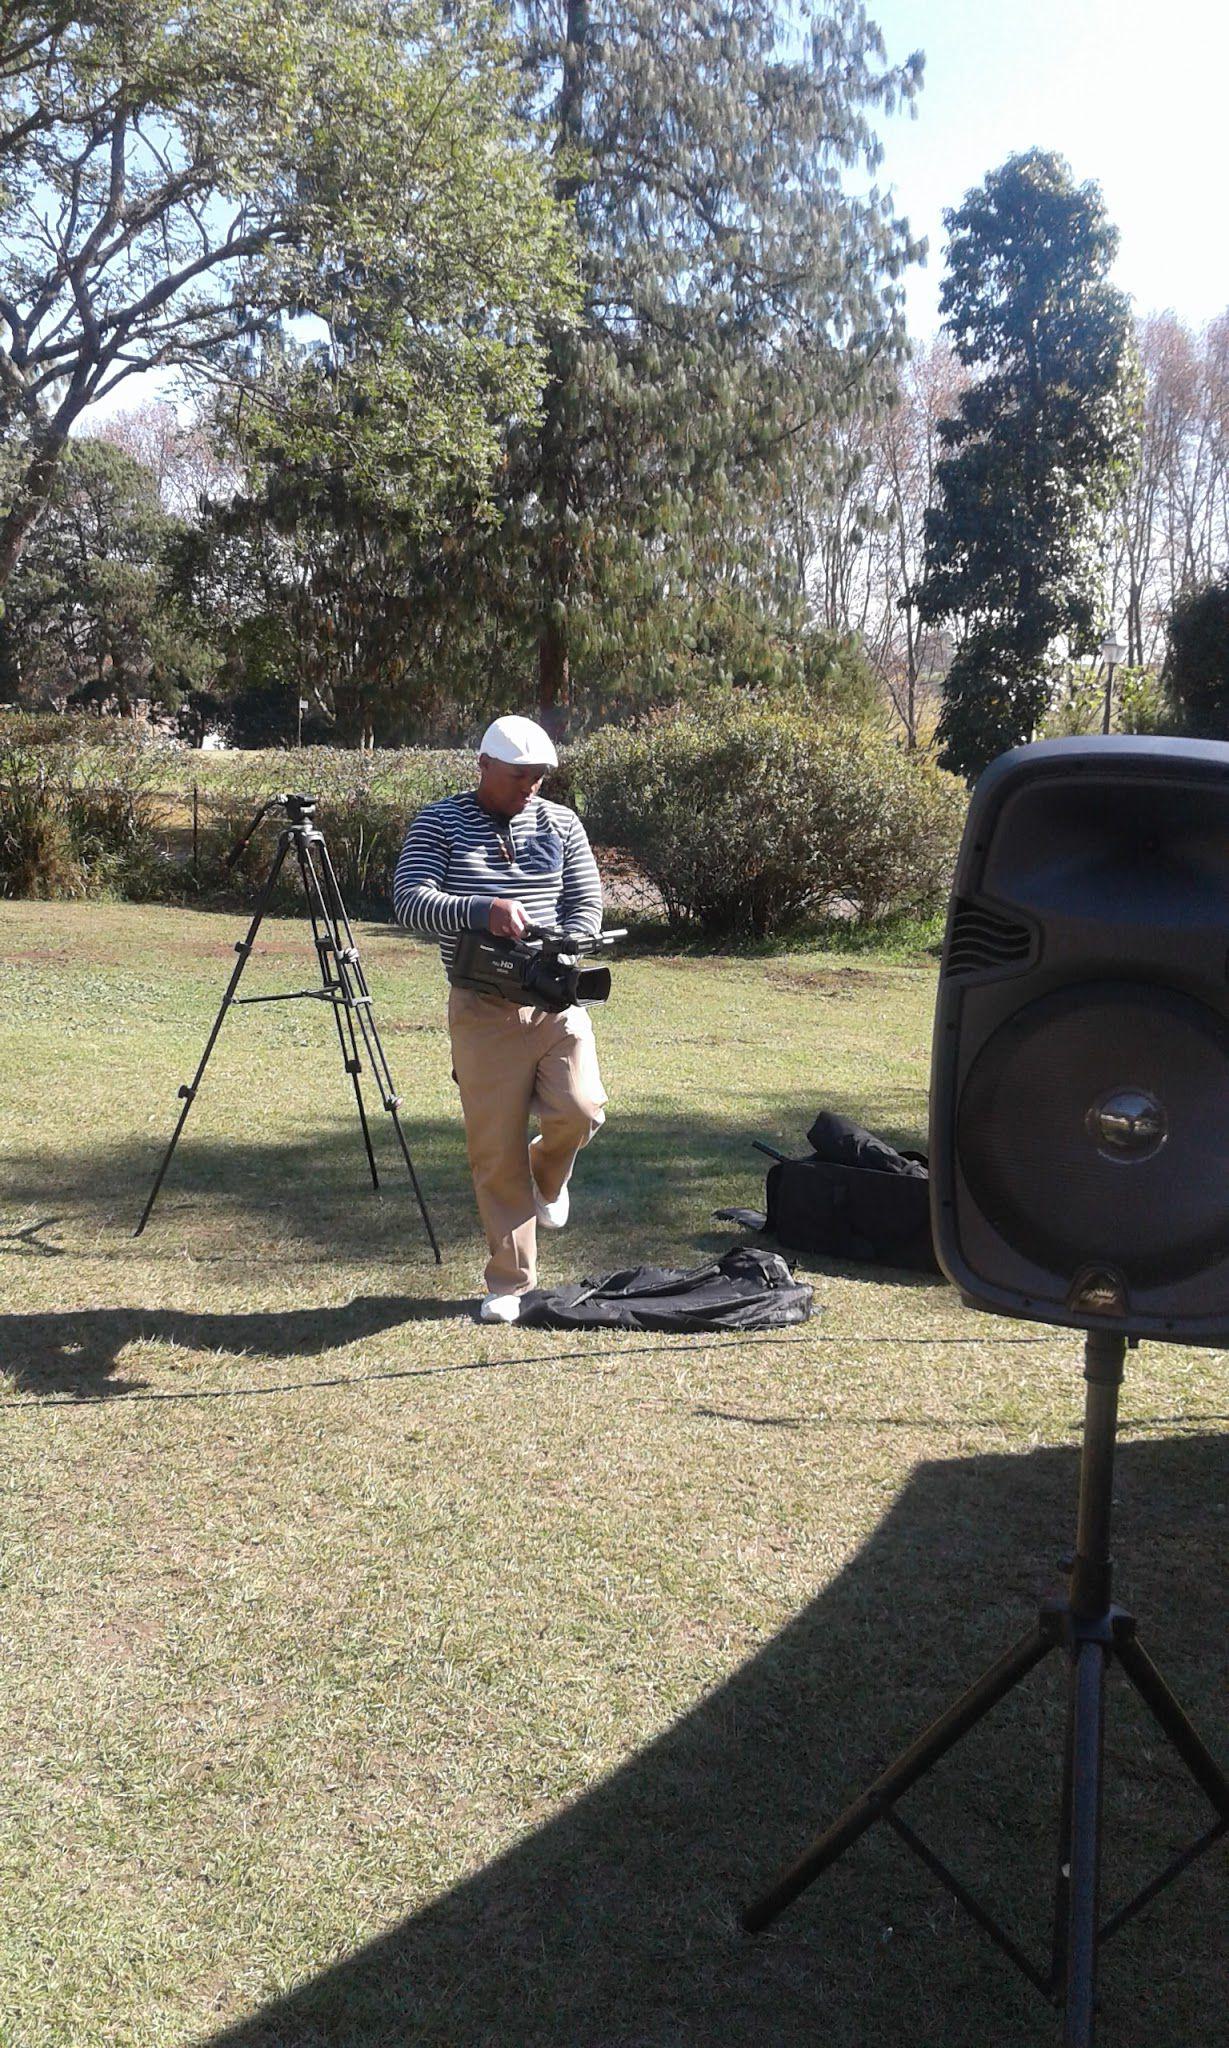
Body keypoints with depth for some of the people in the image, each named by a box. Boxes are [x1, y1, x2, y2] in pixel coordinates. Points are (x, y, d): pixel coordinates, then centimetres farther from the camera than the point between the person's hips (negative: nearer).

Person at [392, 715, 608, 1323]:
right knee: (495, 1149, -1)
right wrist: (480, 911, -28)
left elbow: (587, 903, 6)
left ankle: (547, 1179, 21)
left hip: (556, 1000, 2)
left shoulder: (559, 823, 10)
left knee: (579, 1110, -16)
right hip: (483, 1009, -2)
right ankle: (508, 1283, 12)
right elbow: (410, 901, -11)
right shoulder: (438, 823, 1)